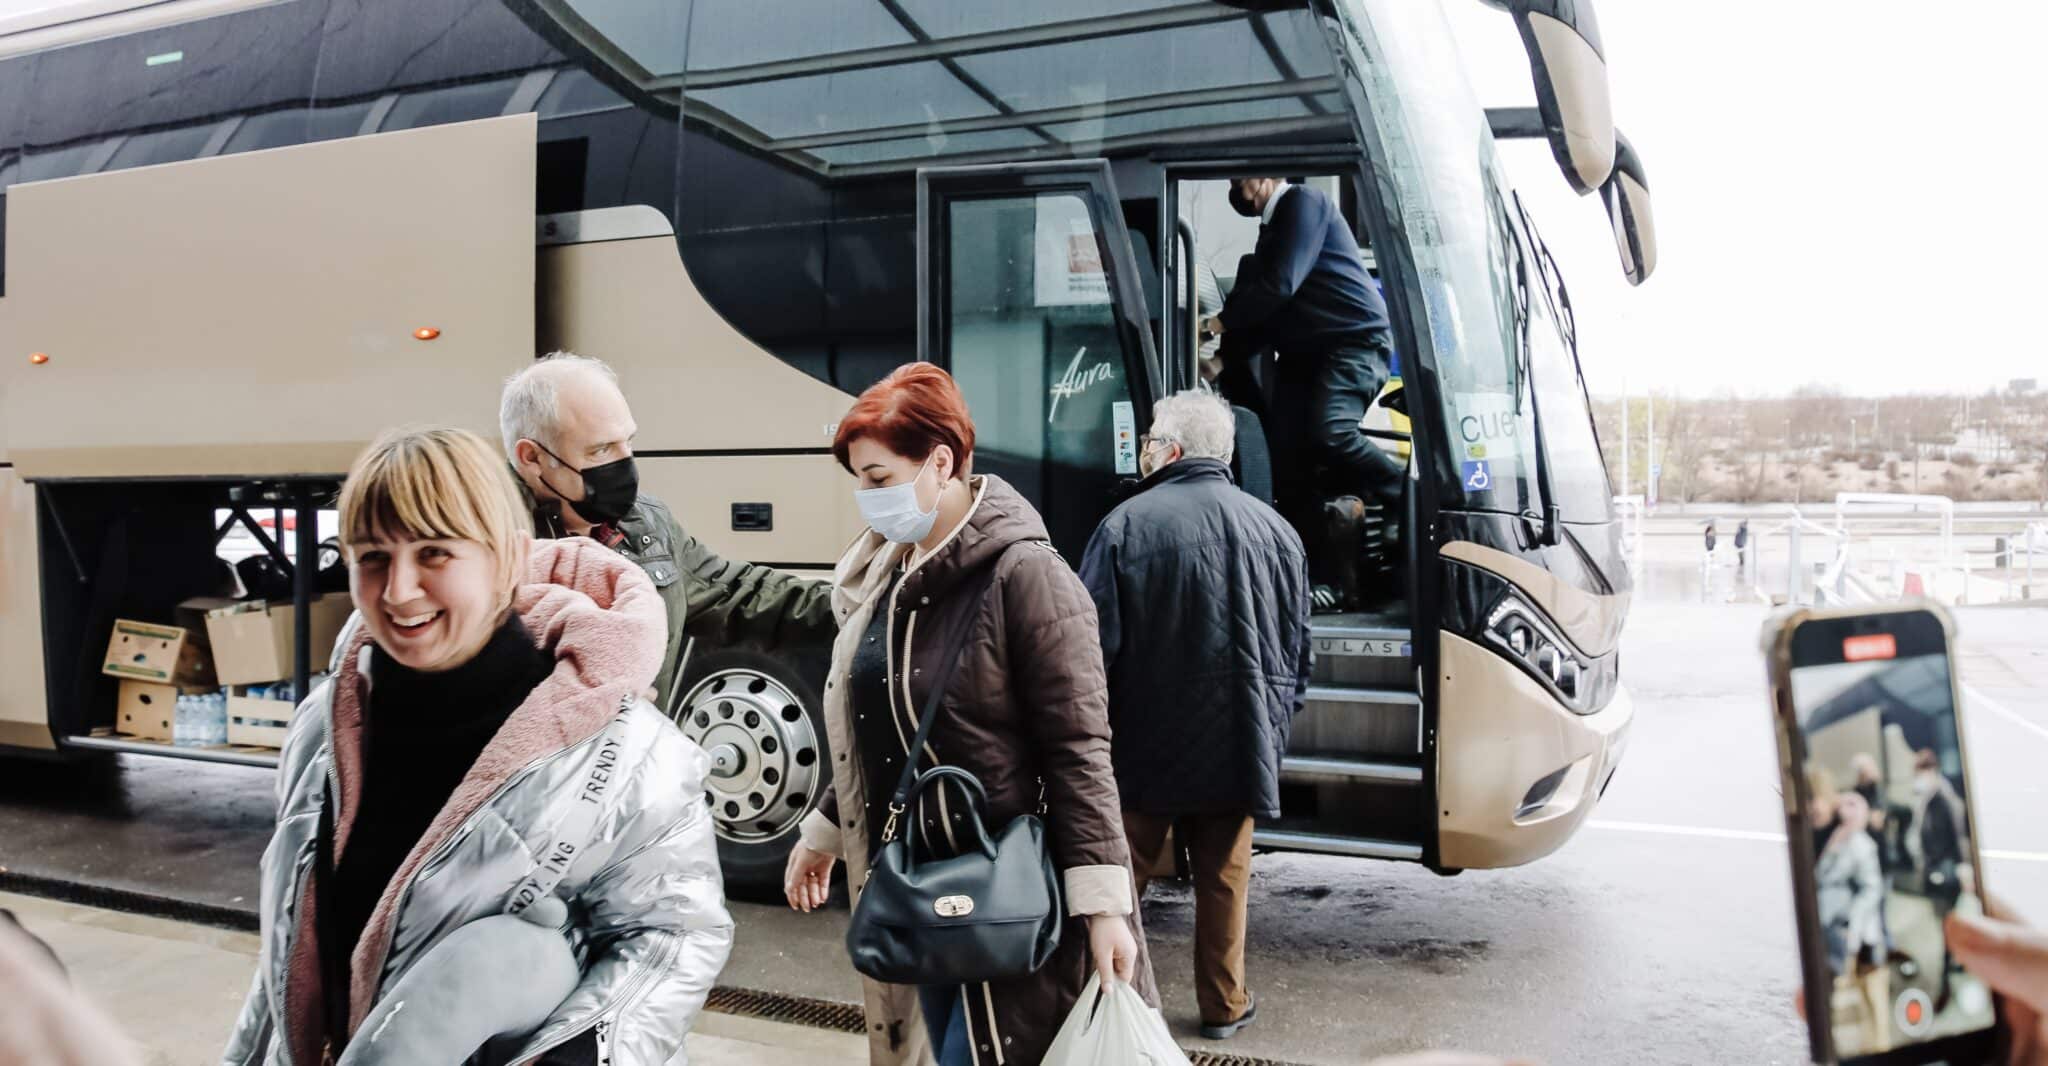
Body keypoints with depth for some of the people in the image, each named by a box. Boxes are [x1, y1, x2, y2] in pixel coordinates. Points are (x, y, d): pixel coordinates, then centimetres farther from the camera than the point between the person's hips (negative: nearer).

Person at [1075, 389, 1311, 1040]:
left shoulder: (1127, 525, -12)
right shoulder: (1275, 531, 2)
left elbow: (1095, 646, -13)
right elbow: (1297, 655, 8)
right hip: (1237, 749, 3)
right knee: (1223, 881, 16)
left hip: (1142, 748, -3)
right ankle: (1223, 1006, 27)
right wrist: (1272, 729, 18)